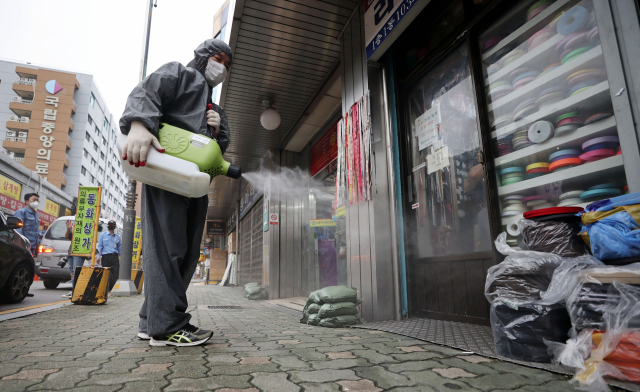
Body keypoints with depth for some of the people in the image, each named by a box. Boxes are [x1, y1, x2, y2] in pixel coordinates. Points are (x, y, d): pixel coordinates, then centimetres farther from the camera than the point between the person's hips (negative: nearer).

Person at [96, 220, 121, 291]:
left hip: (115, 257, 2)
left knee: (116, 274, -8)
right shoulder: (102, 235, 9)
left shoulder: (117, 236, 14)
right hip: (106, 257, -2)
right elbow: (99, 246, 6)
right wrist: (98, 256, -3)